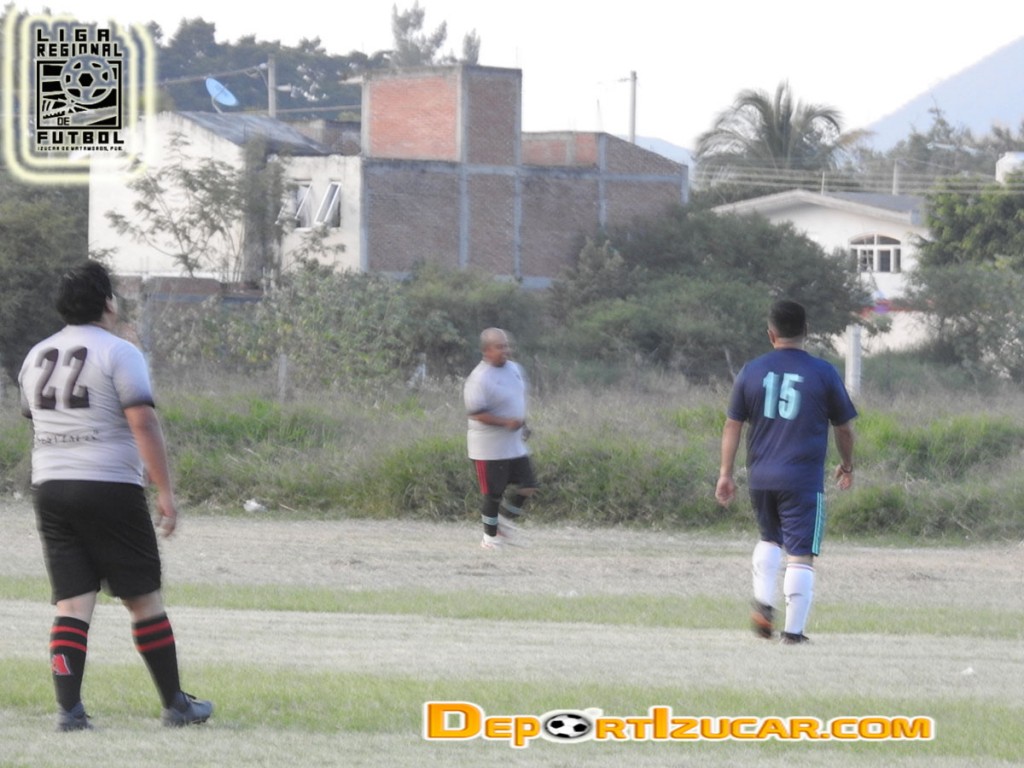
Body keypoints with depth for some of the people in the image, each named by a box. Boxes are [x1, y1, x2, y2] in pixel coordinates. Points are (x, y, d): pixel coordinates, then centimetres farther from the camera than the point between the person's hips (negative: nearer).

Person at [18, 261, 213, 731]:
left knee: (72, 603, 2)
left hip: (49, 489, 5)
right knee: (144, 599, 4)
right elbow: (143, 424, -14)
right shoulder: (118, 353, -7)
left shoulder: (38, 356, 14)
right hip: (110, 488, -5)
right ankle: (176, 705, 10)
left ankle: (68, 709, -10)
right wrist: (165, 492, -13)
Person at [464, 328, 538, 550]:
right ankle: (490, 537, 14)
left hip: (515, 445, 8)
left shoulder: (514, 369, 7)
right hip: (490, 447, -8)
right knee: (493, 494, 0)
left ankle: (505, 519, 28)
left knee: (528, 487, 6)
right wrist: (506, 422, -26)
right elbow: (475, 413, -23)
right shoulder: (479, 379, -19)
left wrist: (523, 424, 11)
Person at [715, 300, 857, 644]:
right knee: (800, 555, -2)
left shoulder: (751, 372, 4)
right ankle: (793, 630, -4)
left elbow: (732, 425, 6)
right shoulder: (823, 373, -1)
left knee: (770, 540, 25)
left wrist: (725, 474, 12)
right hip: (803, 480, -3)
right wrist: (847, 465, 24)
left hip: (760, 477, 3)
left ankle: (763, 603, 7)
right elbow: (843, 428, 7)